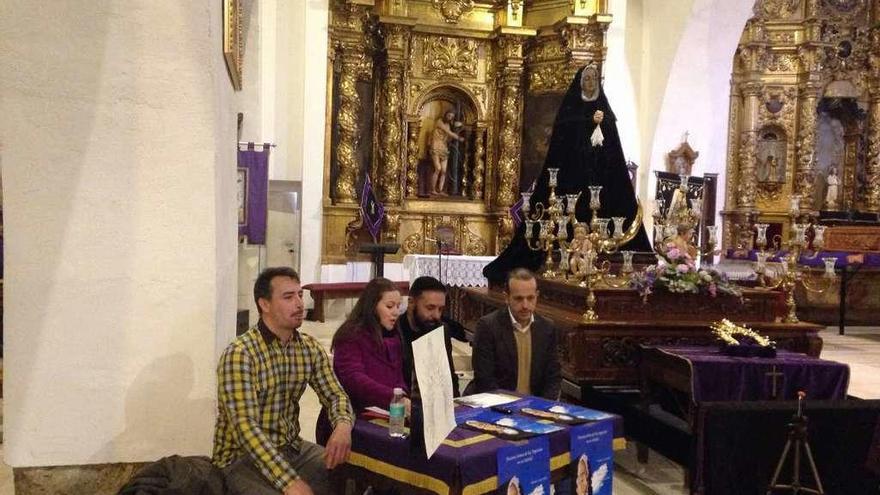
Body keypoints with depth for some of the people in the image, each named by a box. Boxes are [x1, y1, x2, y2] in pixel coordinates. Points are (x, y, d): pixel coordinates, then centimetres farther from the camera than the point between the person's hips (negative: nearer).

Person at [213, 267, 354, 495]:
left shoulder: (310, 348, 2)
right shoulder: (239, 354, -20)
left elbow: (335, 395, 4)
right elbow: (245, 426, -27)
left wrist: (343, 426, -22)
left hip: (291, 449, 6)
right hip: (242, 458, -6)